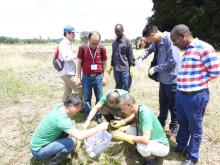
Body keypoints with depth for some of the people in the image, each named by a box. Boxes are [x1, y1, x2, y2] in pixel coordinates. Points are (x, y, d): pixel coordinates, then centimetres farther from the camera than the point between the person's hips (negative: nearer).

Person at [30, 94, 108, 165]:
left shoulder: (60, 106, -7)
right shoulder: (60, 118, -32)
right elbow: (79, 136, -37)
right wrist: (99, 128, -27)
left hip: (39, 142, 9)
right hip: (38, 151, -9)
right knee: (70, 143, -24)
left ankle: (54, 153, 18)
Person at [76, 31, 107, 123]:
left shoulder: (102, 49, -7)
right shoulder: (82, 48, -8)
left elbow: (104, 63, 3)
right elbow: (79, 63, 1)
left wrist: (104, 77, 2)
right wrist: (78, 77, 1)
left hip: (98, 77, 0)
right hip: (86, 77, 0)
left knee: (99, 98, 9)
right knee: (86, 98, 10)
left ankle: (98, 115, 26)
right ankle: (87, 115, 27)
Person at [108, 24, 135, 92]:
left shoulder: (127, 41, -4)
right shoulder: (114, 42, 11)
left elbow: (131, 55, -4)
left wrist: (131, 67, -9)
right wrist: (111, 66, 17)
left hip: (125, 69, -5)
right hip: (116, 69, 5)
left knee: (126, 88, 2)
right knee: (118, 87, 14)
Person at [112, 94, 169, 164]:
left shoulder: (145, 114, -33)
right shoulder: (138, 110, -8)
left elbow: (145, 140, -39)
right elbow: (137, 123, 11)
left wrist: (124, 136, -30)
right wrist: (123, 129, -4)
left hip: (162, 146, -7)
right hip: (151, 140, 7)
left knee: (141, 146, -34)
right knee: (129, 129, -4)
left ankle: (151, 161, -1)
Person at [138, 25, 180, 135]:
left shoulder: (169, 39, -22)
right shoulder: (156, 42, 4)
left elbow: (172, 61, -25)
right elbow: (149, 49, 25)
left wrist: (155, 69, -18)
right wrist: (142, 56, 3)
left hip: (172, 78, -8)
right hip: (163, 78, 8)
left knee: (173, 105, 10)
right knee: (163, 103, 22)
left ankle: (174, 126, 31)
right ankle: (161, 122, 41)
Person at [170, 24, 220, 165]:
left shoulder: (204, 48, -16)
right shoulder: (186, 50, 10)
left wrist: (199, 81, -4)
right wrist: (190, 80, 3)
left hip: (195, 96, -8)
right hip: (181, 94, 8)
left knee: (195, 128, 10)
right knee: (183, 124, 23)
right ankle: (181, 147, 44)